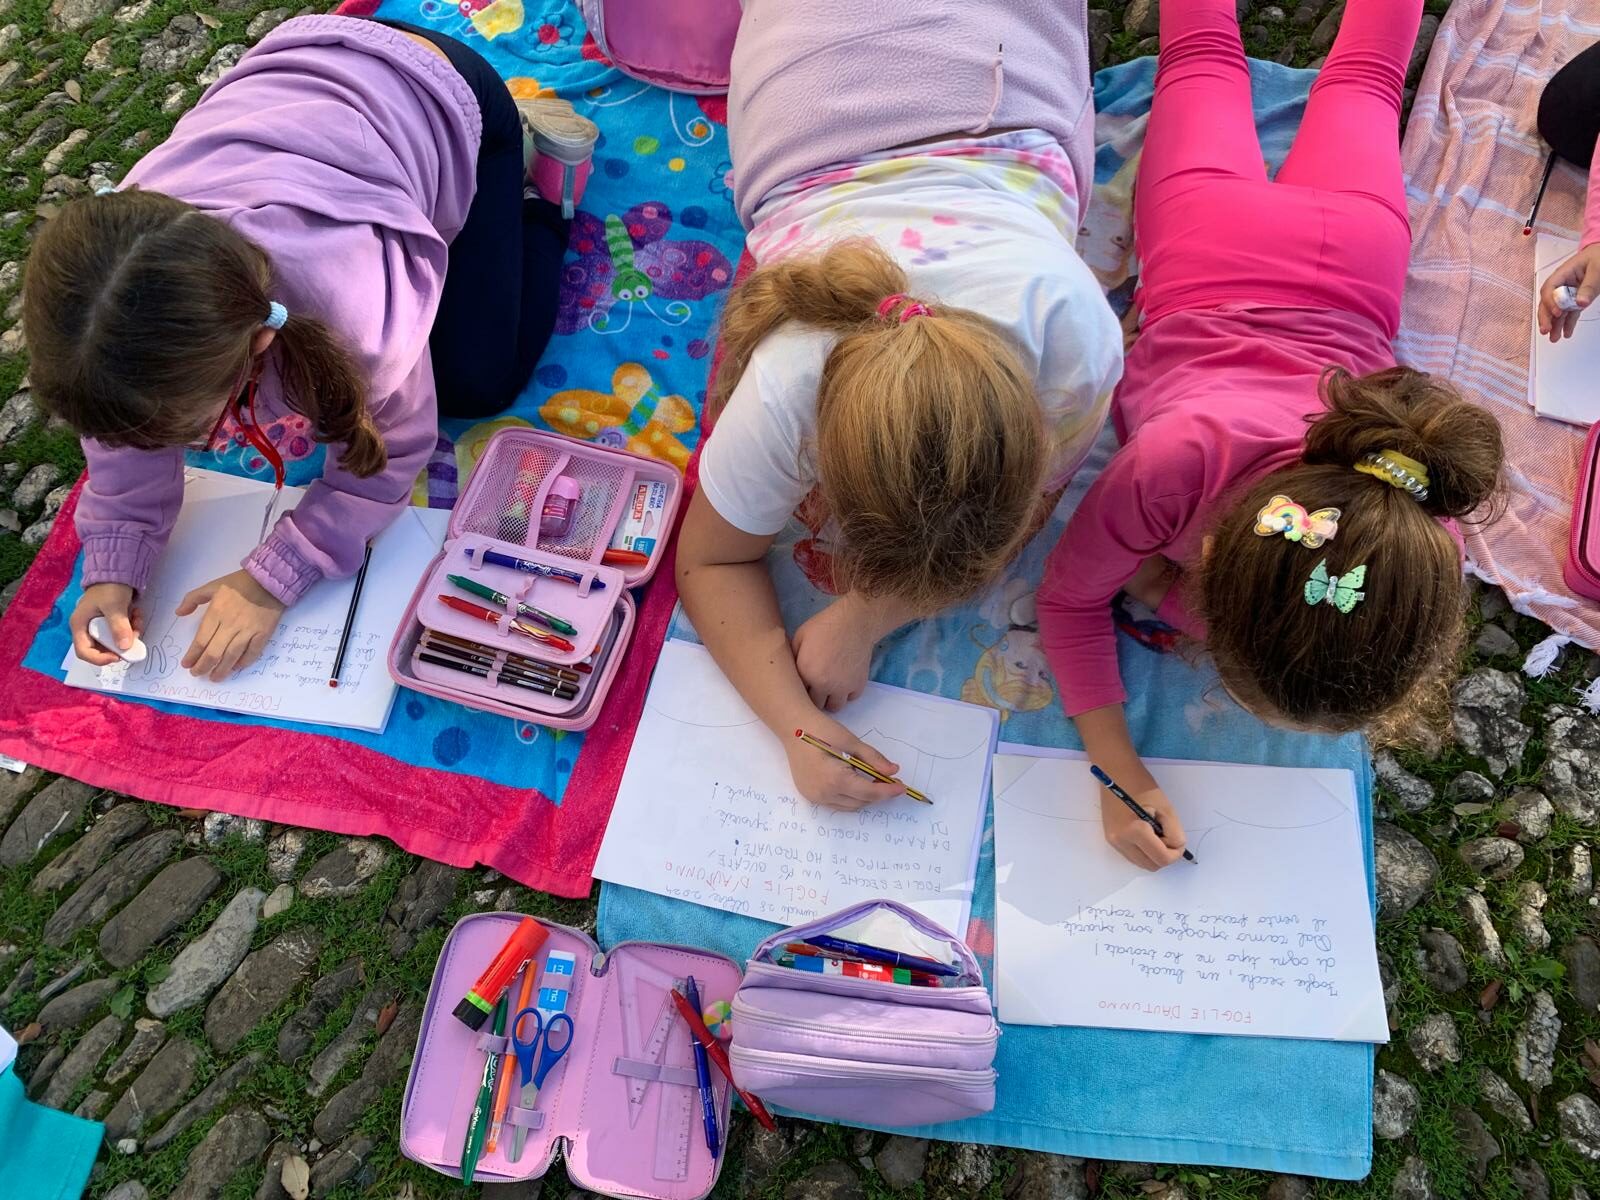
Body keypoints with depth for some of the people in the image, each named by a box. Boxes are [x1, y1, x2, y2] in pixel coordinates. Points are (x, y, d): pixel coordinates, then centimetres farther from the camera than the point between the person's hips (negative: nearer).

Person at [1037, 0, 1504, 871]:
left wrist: (1162, 584, -34)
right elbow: (1067, 597, -30)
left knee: (1360, 77, 38)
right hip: (1213, 238, -1)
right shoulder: (1177, 458, -48)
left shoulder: (1420, 546, -41)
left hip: (1353, 245, 2)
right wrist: (1116, 768, -37)